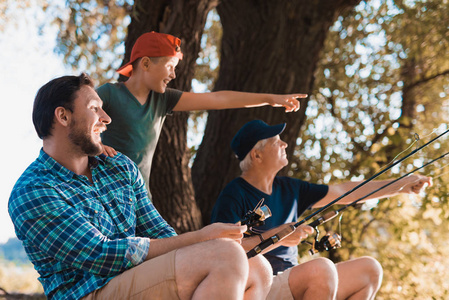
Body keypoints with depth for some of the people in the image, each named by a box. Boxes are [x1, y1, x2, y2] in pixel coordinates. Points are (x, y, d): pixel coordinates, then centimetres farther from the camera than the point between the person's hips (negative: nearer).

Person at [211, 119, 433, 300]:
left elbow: (344, 192, 19)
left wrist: (400, 185, 18)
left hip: (289, 282, 9)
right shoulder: (234, 195, -10)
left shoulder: (289, 189, 13)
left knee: (369, 269, 5)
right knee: (321, 268, -32)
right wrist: (275, 236, -25)